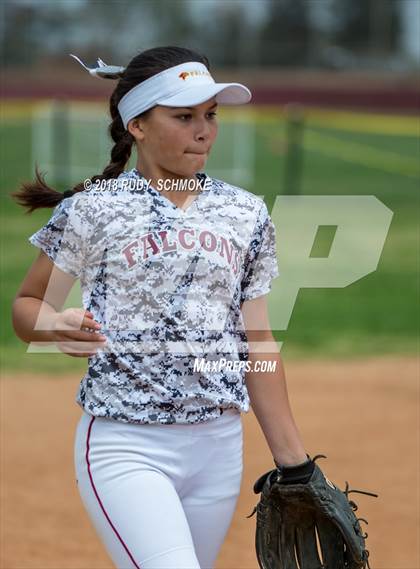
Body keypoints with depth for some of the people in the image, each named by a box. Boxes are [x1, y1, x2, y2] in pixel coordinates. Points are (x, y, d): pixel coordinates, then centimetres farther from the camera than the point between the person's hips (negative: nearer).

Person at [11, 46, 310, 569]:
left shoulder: (246, 214, 9)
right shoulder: (91, 210, -3)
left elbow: (256, 342, 12)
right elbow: (26, 306, 4)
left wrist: (293, 461, 11)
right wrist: (55, 325, -20)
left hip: (219, 449, 5)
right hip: (125, 448, -4)